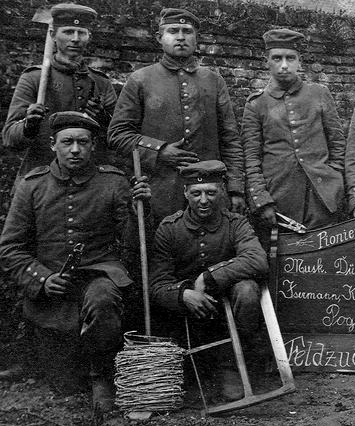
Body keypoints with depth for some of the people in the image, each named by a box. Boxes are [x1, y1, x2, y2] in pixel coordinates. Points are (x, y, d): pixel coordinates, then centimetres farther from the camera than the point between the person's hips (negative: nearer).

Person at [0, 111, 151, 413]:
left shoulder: (113, 183, 3)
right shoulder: (32, 186, 3)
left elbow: (131, 239, 2)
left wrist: (141, 207, -16)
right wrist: (42, 279, -10)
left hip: (100, 273, -1)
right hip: (49, 284, 1)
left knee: (102, 301, -33)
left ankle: (102, 375, -4)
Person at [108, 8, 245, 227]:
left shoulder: (214, 81, 12)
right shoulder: (140, 80, 5)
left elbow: (230, 140, 9)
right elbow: (117, 133, 3)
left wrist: (236, 189, 1)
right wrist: (158, 151, -11)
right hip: (158, 196, -2)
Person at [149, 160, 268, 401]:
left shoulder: (236, 224, -4)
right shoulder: (169, 228, -5)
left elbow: (258, 261, -25)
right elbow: (157, 285, -10)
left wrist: (209, 277, -28)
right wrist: (184, 295, -33)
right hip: (187, 309, 0)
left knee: (246, 289, -30)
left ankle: (230, 364, -11)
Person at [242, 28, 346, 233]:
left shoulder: (320, 94, 9)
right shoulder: (256, 104, 5)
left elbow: (338, 142, 12)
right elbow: (251, 158, 2)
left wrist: (336, 183, 5)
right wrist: (261, 201, -6)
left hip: (323, 194, 1)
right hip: (279, 197, -1)